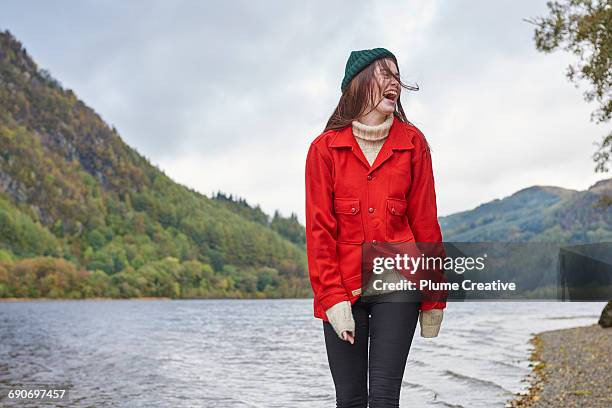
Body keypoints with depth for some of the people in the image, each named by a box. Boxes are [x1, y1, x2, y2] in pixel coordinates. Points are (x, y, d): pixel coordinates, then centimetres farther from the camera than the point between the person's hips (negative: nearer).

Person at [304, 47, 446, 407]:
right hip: (342, 287, 0)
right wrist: (332, 297, -9)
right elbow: (319, 229, -1)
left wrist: (433, 299, 5)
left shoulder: (413, 143, 4)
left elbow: (425, 222, 5)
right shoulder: (325, 148, 1)